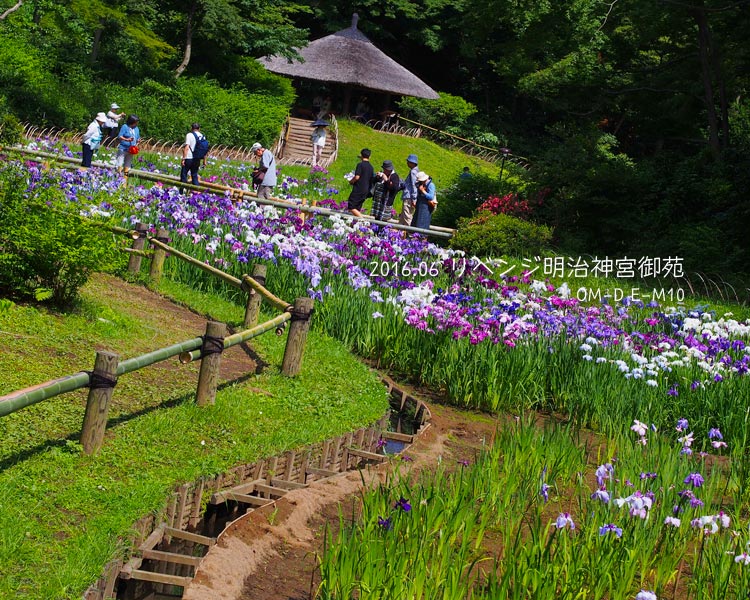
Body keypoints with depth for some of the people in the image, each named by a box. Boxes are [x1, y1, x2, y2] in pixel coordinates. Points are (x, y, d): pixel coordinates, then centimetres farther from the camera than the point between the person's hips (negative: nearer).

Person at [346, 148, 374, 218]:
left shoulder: (361, 164, -10)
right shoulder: (371, 167, 11)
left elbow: (357, 177, -17)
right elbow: (371, 180, 15)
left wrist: (351, 181, 2)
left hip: (358, 190, -8)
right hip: (366, 191, 8)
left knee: (351, 208, -7)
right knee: (357, 209, 12)